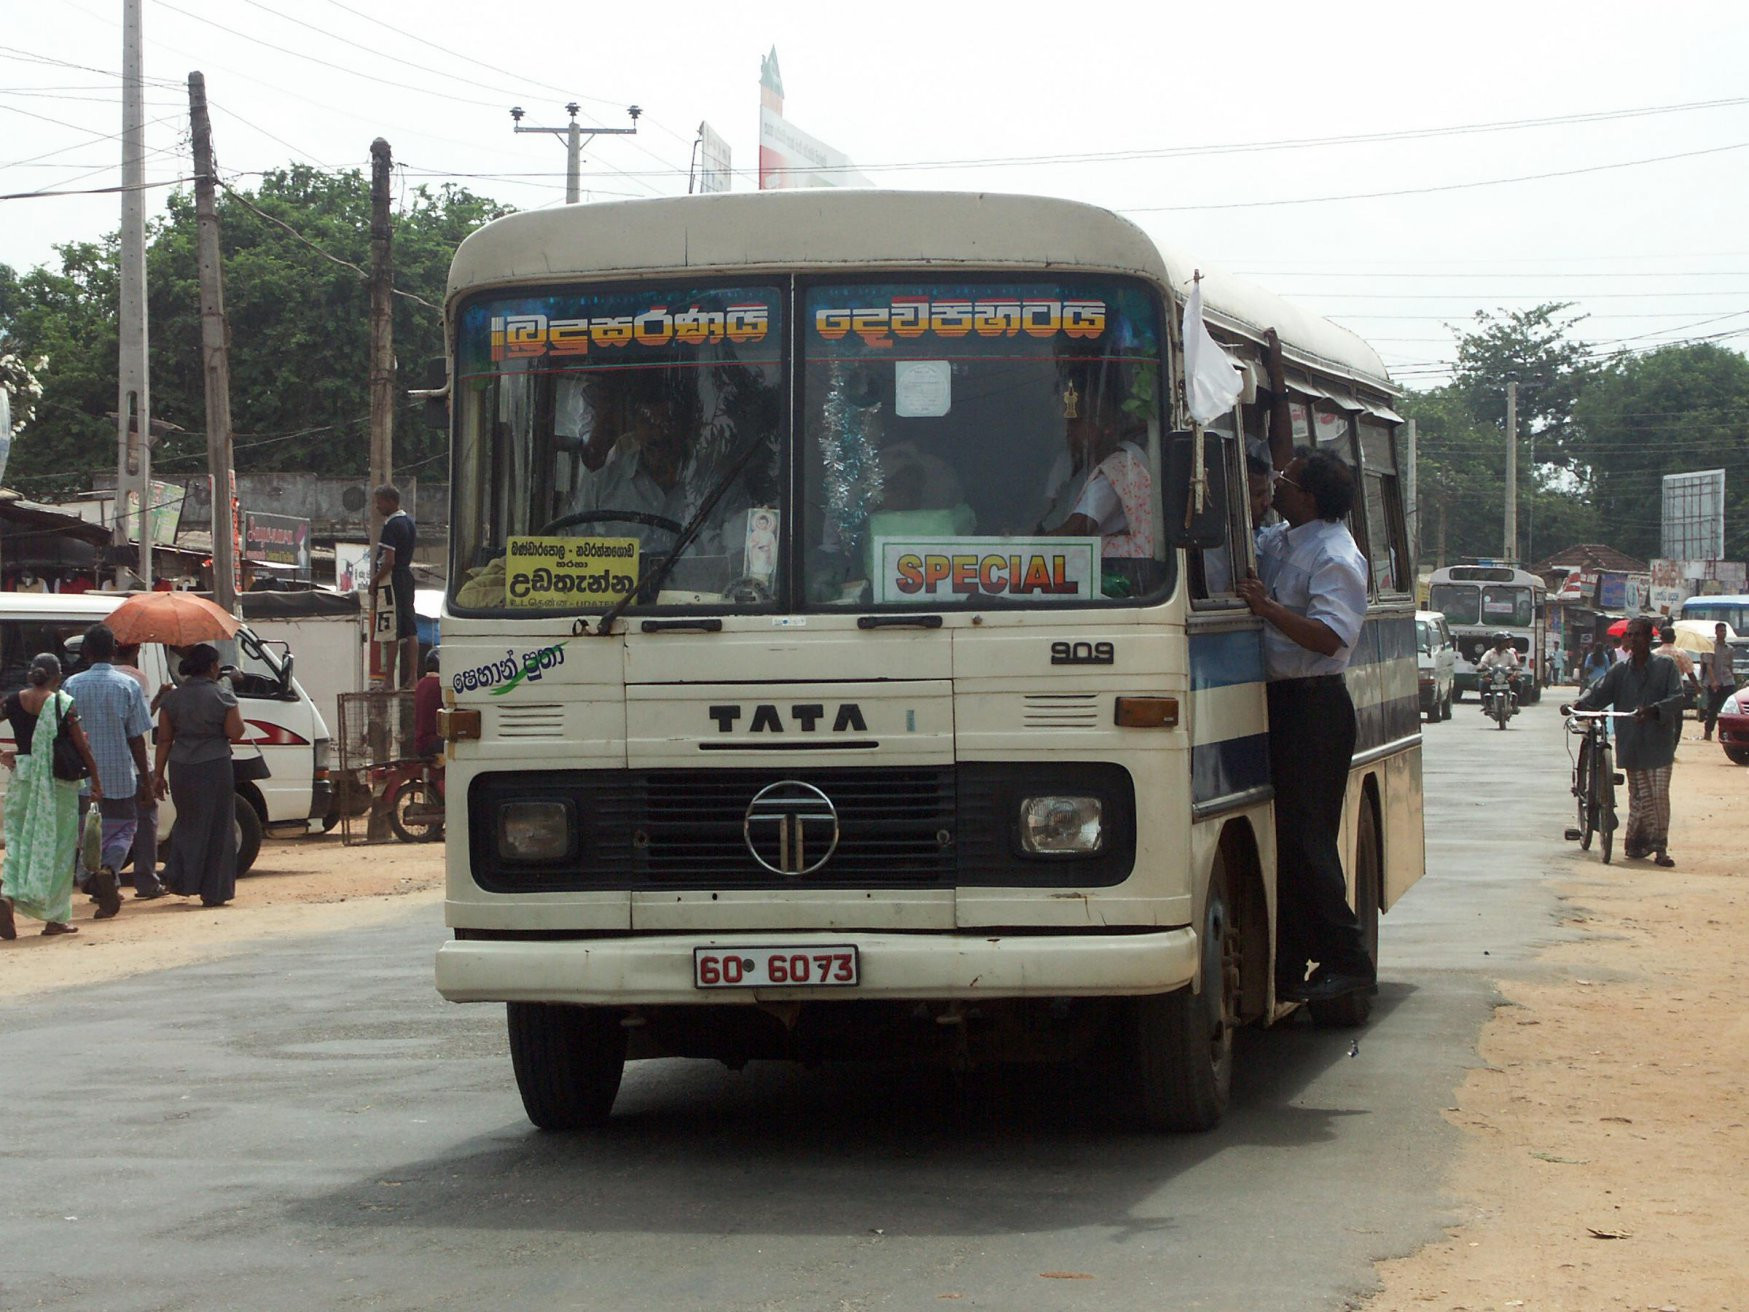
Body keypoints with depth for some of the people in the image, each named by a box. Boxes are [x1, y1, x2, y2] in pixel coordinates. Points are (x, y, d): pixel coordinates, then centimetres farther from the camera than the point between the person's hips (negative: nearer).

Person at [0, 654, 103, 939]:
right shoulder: (62, 704, -8)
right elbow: (81, 747, -4)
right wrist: (96, 779, 6)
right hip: (58, 782, -3)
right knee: (56, 846, 5)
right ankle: (55, 917, 8)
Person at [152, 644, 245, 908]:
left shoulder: (173, 698, 4)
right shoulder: (221, 695, -7)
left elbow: (164, 739, 5)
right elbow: (235, 732, -8)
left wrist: (158, 774, 9)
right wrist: (233, 707, 8)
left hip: (181, 767, 4)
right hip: (214, 767, -4)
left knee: (187, 822, 21)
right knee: (216, 827, 5)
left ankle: (180, 881, 17)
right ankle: (214, 892, 5)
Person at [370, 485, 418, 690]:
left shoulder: (391, 526, -17)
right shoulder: (409, 521, 12)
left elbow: (389, 561, -22)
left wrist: (374, 580, -10)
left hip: (391, 580, -9)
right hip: (407, 577, 9)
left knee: (391, 634, -8)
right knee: (410, 630, 9)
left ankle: (389, 679, -8)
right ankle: (412, 676, 9)